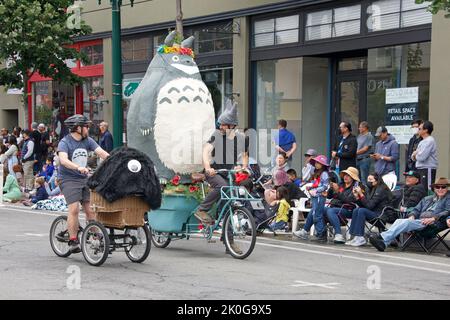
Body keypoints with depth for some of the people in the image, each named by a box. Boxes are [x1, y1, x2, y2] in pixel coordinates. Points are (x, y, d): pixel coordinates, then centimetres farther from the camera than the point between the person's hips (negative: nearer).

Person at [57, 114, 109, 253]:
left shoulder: (88, 140, 8)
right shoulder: (65, 142, -11)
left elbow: (101, 153, -1)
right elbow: (63, 160, -28)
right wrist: (78, 168, -44)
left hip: (84, 178, 6)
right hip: (69, 180, -6)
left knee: (90, 209, 0)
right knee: (74, 209, -14)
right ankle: (73, 242, -10)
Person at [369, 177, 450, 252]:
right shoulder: (427, 199, 33)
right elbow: (416, 209, 25)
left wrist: (433, 218, -17)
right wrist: (412, 216, 0)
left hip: (432, 224, -6)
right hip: (419, 220, 6)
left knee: (406, 222, -30)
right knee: (399, 221, -25)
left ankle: (382, 237, -44)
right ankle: (383, 243, -46)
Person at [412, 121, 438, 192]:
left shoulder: (429, 141, -13)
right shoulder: (423, 141, 18)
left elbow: (422, 157, -22)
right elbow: (413, 157, 20)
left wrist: (415, 155, -1)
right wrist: (415, 155, -4)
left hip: (428, 169, -10)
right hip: (421, 169, 10)